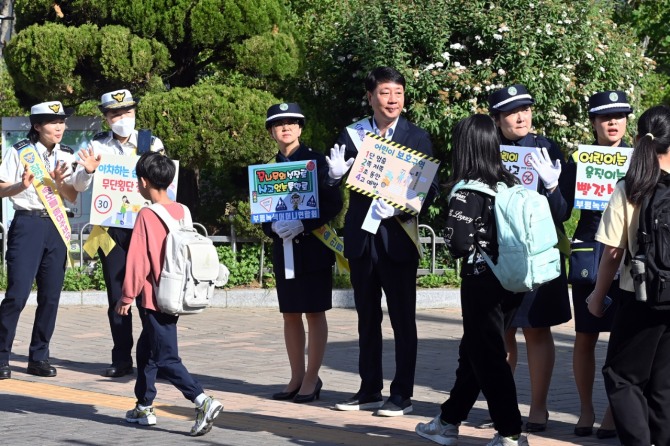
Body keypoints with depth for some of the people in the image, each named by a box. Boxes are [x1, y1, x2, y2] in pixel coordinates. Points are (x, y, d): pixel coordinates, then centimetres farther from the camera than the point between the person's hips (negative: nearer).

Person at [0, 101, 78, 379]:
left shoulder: (67, 157, 10)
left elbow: (74, 198, 9)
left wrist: (60, 183, -10)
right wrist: (22, 185, -21)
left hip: (57, 227, 4)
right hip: (27, 224, -4)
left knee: (51, 296, 4)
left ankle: (39, 357, 13)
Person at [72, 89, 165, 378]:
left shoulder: (152, 144, 5)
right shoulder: (98, 146, 6)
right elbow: (79, 186, 4)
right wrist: (88, 170, -17)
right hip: (112, 229, 1)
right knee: (117, 295, 4)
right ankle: (122, 359, 9)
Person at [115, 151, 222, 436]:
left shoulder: (146, 216, -15)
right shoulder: (182, 212, 4)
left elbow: (137, 260, -15)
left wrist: (126, 297, -7)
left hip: (154, 298, -8)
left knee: (166, 359, -5)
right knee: (146, 349, 21)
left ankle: (203, 402, -17)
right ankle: (144, 407, 27)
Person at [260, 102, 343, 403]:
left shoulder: (316, 161, -2)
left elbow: (333, 203, -9)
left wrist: (303, 225, -19)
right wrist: (274, 227, -11)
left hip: (313, 246, -5)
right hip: (284, 248, 5)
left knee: (314, 313, -2)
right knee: (290, 314, 8)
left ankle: (311, 379, 2)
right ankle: (296, 378, 15)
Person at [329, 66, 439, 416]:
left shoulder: (417, 137, 1)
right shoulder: (351, 135, 6)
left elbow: (430, 188, -4)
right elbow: (339, 183, 6)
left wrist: (399, 209, -20)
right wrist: (335, 173, -17)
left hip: (398, 236, -3)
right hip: (362, 238, 3)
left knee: (402, 319, 2)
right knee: (367, 318, 11)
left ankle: (402, 394, 8)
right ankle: (369, 390, 20)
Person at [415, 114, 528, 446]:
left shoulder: (467, 191, -15)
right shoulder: (509, 184, 4)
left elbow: (459, 242, -19)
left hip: (482, 283, -7)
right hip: (510, 280, 7)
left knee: (487, 358, 3)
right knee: (471, 352, 18)